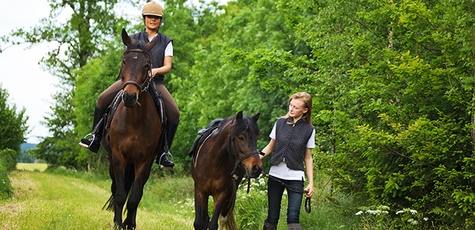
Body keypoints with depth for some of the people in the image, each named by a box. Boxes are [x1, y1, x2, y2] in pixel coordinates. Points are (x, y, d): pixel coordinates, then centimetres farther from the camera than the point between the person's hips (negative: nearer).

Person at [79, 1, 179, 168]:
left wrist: (155, 70, -18)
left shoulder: (166, 42, 12)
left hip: (155, 82, 0)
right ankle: (95, 137, -8)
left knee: (174, 114, -22)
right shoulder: (133, 39, 14)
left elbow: (167, 66, 3)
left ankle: (163, 153, -10)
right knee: (102, 99, -21)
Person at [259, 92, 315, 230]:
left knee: (293, 217, -13)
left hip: (295, 178, -2)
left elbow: (308, 158, 5)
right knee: (272, 217, 6)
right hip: (275, 175, 2)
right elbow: (271, 146, 11)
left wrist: (311, 182, -1)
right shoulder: (280, 123, 3)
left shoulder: (308, 130, 0)